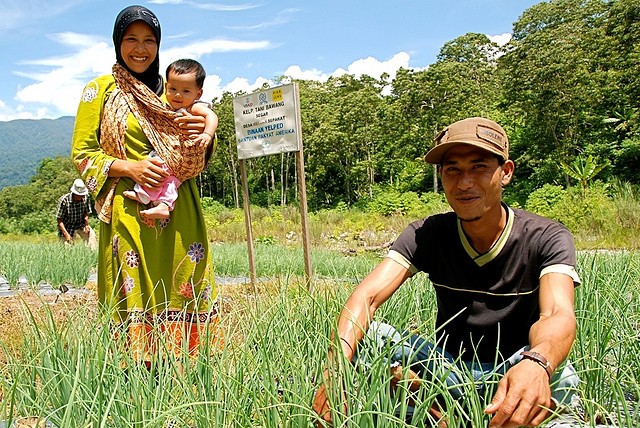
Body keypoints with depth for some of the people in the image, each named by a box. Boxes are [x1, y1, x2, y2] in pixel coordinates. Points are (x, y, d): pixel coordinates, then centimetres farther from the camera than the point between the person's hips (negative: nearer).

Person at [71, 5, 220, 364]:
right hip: (130, 212, -4)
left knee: (184, 294, 2)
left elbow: (192, 158, 21)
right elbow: (82, 152, 1)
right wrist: (127, 166, -15)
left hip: (179, 212, 4)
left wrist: (200, 134, -3)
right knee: (136, 296, -4)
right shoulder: (100, 89, 5)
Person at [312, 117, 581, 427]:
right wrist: (338, 367, -42)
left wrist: (536, 365, -57)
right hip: (450, 368, 3)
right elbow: (367, 296, -22)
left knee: (556, 375, -37)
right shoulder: (426, 235, -7)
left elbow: (558, 315, -32)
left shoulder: (546, 239, -13)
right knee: (367, 336, -21)